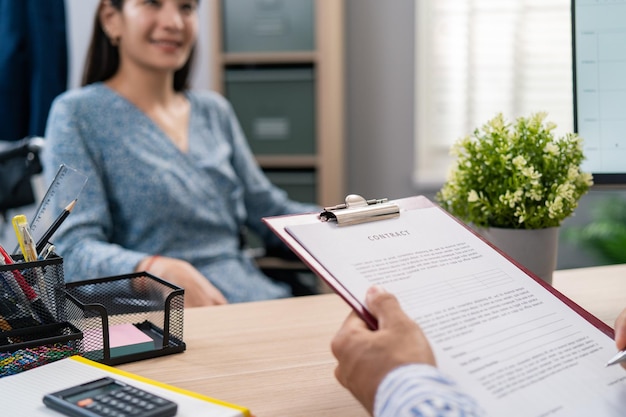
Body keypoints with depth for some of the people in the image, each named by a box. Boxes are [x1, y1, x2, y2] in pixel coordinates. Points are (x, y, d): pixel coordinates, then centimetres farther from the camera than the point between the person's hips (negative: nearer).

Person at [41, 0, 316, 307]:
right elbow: (74, 250, -11)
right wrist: (161, 270, -32)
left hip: (260, 301, 5)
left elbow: (270, 210, 20)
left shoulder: (214, 110, 17)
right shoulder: (77, 114, 0)